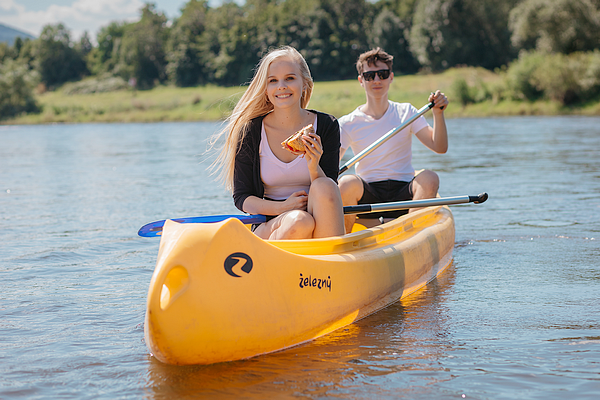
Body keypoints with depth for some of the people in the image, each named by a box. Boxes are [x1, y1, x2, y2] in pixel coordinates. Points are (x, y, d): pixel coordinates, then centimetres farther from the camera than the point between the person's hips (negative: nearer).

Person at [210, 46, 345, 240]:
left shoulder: (326, 126, 0)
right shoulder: (250, 131, -3)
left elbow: (328, 191, -2)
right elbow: (241, 197, 0)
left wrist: (314, 167, -23)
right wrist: (282, 208, -17)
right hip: (269, 227, -2)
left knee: (324, 186, -29)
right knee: (299, 222, -35)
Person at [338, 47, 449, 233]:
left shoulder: (406, 113, 9)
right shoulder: (348, 123, 5)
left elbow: (440, 147, 0)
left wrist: (438, 113, -15)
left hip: (403, 194, 1)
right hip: (367, 196, -1)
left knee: (429, 178, -29)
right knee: (346, 183, -33)